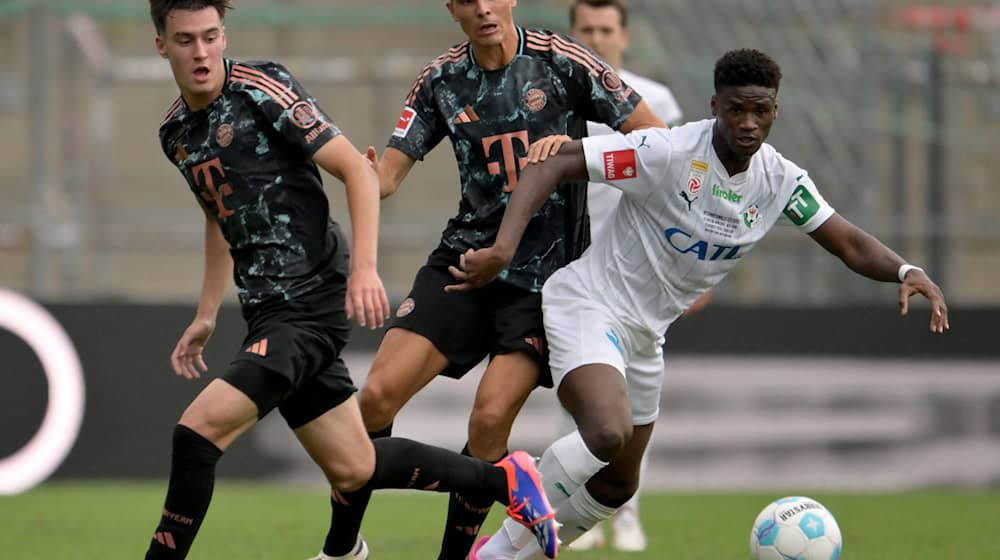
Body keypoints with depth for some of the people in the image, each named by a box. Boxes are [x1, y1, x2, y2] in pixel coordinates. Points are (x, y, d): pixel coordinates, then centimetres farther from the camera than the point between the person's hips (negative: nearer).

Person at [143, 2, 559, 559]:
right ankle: (505, 478, 27)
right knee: (353, 471, 10)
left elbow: (358, 170, -13)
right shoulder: (175, 131, 11)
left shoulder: (262, 91, -12)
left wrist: (364, 267, -23)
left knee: (199, 429, -20)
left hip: (311, 301, -8)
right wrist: (207, 315, 22)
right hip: (268, 312, 8)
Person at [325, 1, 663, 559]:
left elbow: (656, 138, -3)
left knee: (490, 417, -17)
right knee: (378, 395, -9)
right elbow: (390, 170, 1)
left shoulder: (564, 62, -6)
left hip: (544, 275, -3)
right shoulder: (441, 80, 4)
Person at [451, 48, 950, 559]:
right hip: (588, 306, -8)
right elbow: (553, 164, -23)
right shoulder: (669, 152, -22)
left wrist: (905, 272, -20)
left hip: (646, 334, 8)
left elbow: (850, 244, 2)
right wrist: (503, 248, -34)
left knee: (617, 485, 15)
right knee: (609, 434, -33)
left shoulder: (780, 182, -3)